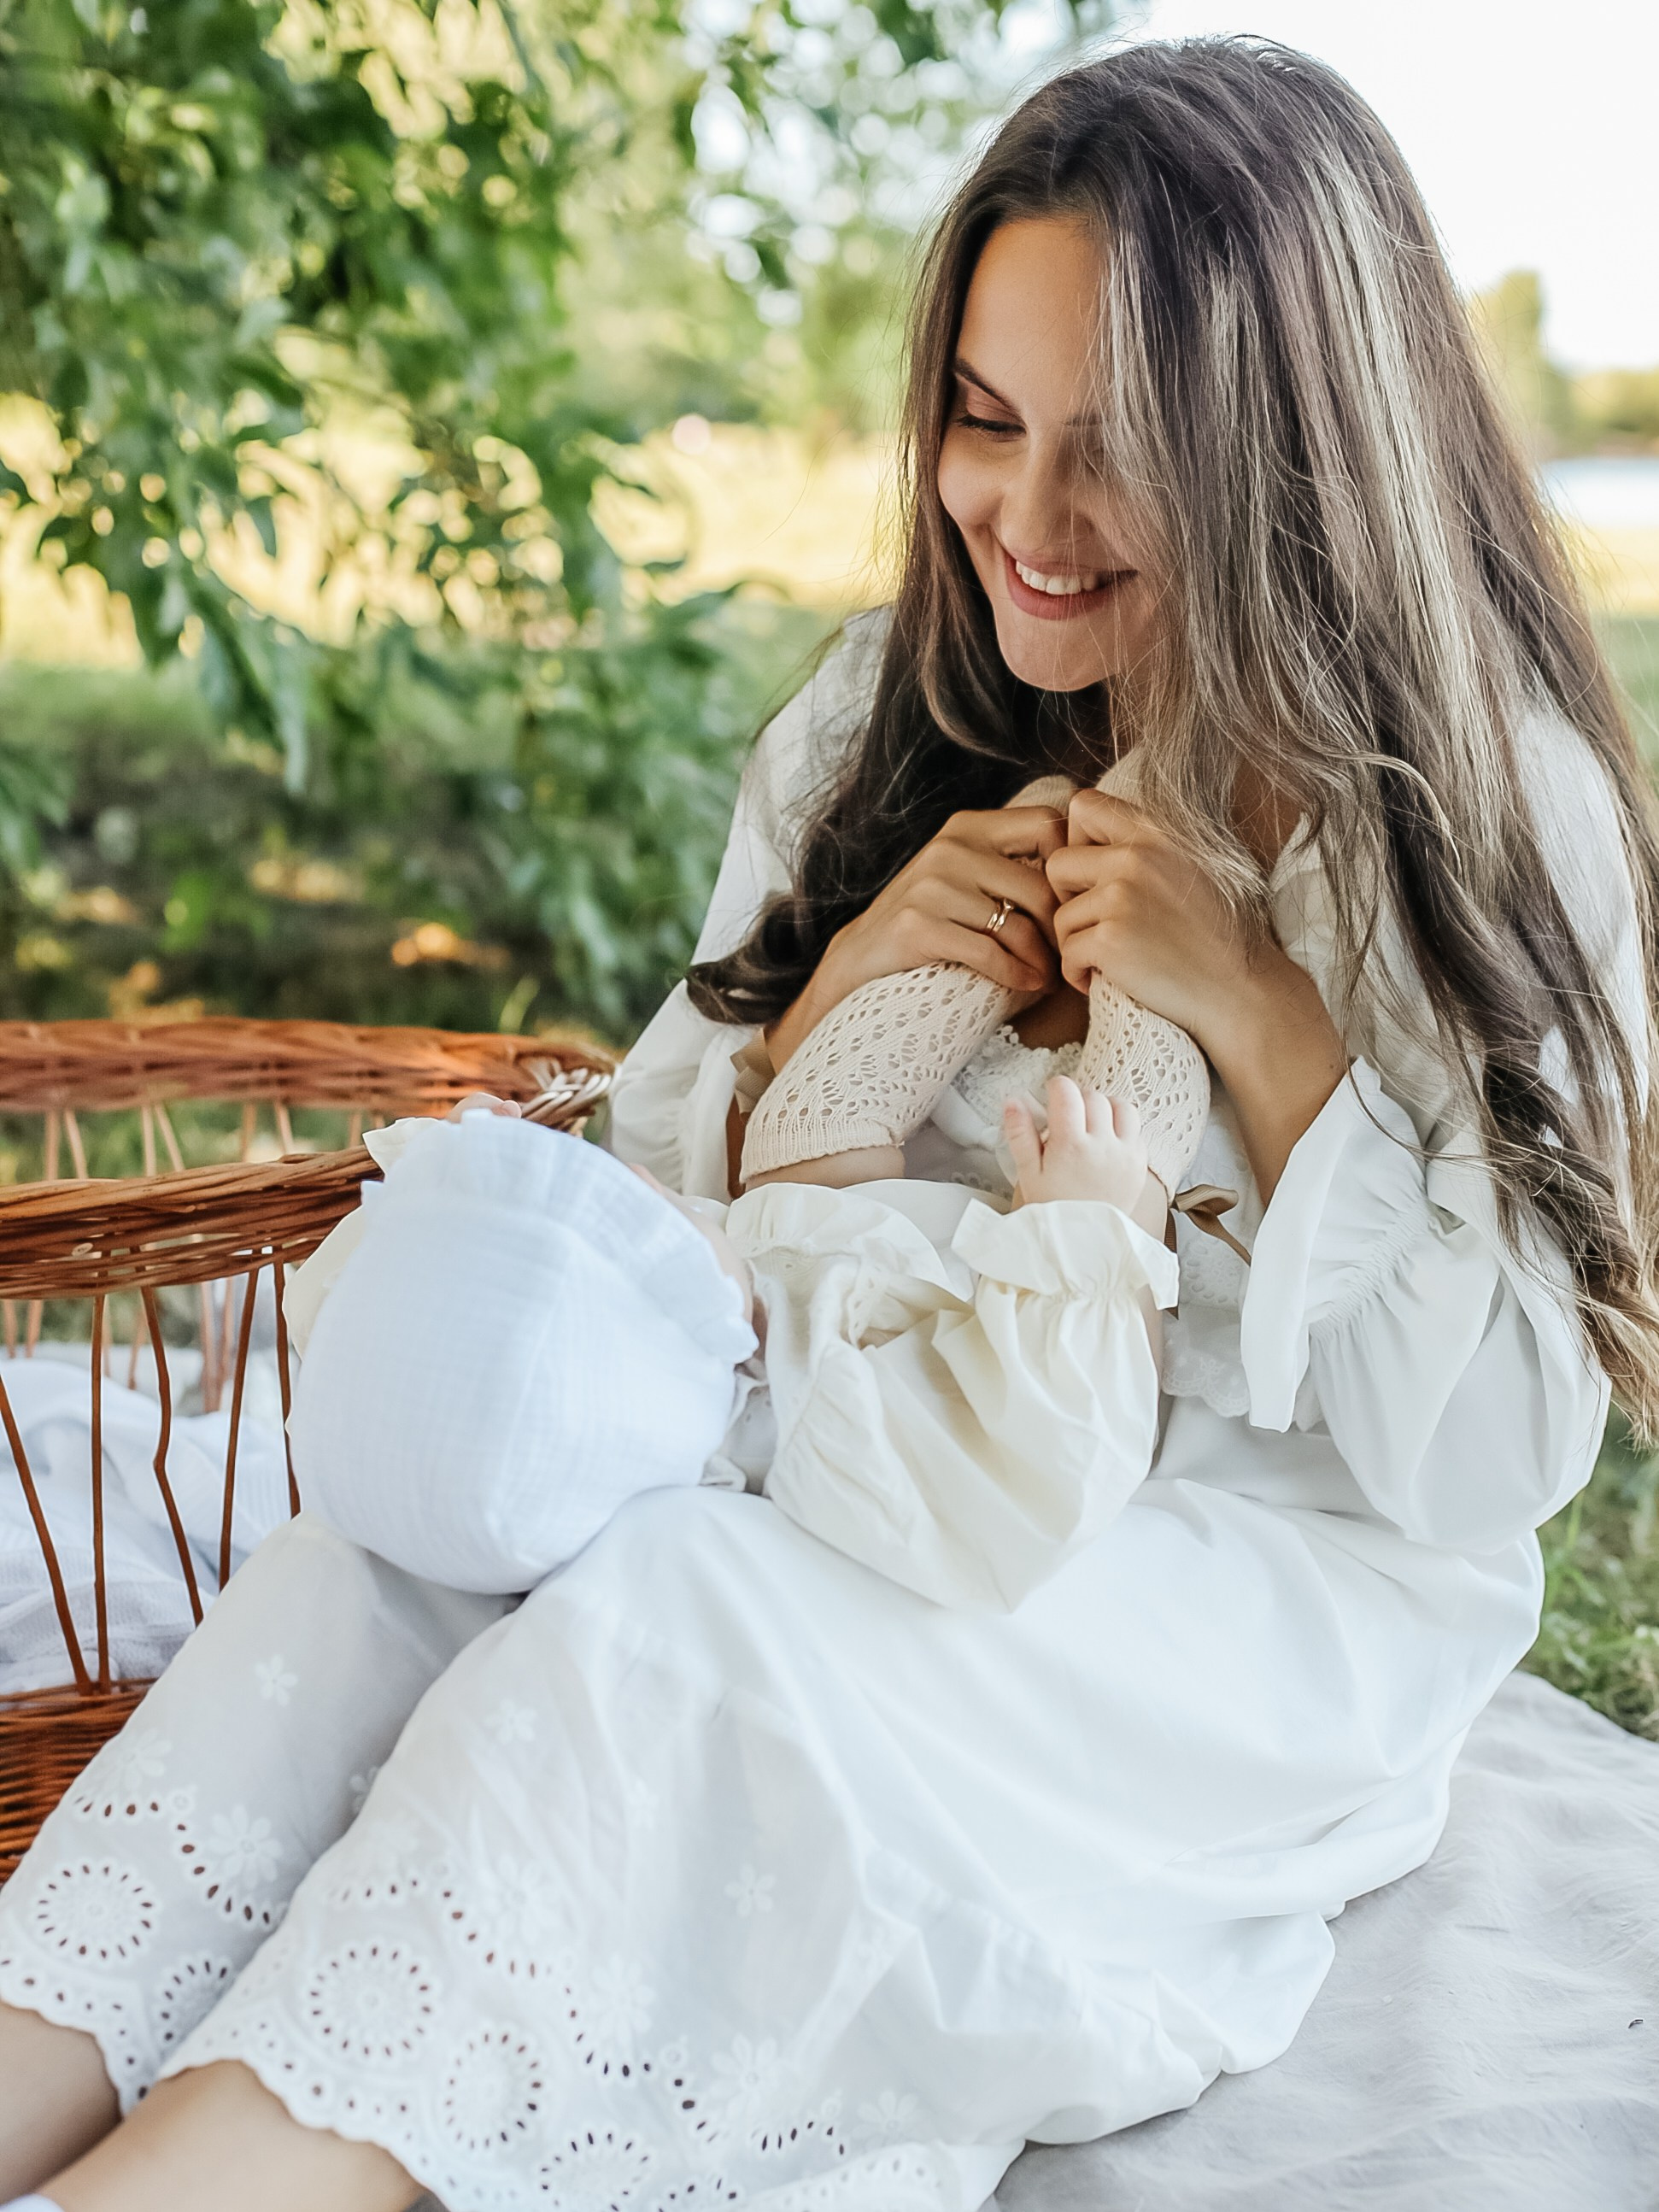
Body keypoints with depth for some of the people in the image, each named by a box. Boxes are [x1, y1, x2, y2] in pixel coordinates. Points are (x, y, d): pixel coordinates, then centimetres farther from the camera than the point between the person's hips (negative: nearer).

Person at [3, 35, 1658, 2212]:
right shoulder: (888, 719, 5)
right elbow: (669, 1220, 8)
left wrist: (1258, 1008, -21)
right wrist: (843, 990, -13)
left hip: (1271, 1590, -4)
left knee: (661, 1630, -32)